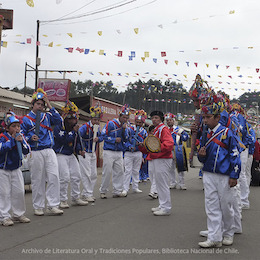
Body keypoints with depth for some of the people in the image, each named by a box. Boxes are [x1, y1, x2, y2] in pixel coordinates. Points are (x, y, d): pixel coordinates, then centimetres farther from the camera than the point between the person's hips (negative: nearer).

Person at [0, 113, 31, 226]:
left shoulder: (20, 136, 1)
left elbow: (26, 151, -3)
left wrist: (21, 142, -20)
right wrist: (12, 139, -28)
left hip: (16, 169, 5)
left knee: (19, 192, 6)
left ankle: (19, 214, 19)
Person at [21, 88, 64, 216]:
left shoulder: (47, 116, 13)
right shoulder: (26, 119, 5)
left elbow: (59, 121, -5)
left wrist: (50, 107, -7)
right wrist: (30, 138, -14)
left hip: (49, 151, 2)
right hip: (35, 153, -2)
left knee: (54, 177, -6)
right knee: (37, 180, 3)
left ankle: (52, 206, 0)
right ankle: (38, 207, 14)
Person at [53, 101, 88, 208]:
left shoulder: (74, 128, 10)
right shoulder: (58, 128, -14)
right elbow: (65, 140, -25)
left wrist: (79, 150, 5)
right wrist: (73, 131, -23)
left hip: (71, 155, 8)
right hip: (61, 155, -8)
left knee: (76, 176, 7)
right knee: (64, 177, -12)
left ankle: (75, 198, 18)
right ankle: (63, 200, -1)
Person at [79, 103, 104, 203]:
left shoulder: (97, 127, 6)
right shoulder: (85, 127, -17)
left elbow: (101, 137, 16)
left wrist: (98, 139, -8)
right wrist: (81, 149, -28)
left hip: (93, 153, 8)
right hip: (84, 153, -8)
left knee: (94, 175, 10)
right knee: (87, 174, -8)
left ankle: (85, 193, 20)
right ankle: (87, 194, -1)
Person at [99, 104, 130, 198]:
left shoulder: (124, 125, 11)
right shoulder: (111, 124, -8)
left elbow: (125, 140, 7)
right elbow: (103, 135, -10)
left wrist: (124, 130, -8)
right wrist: (114, 140, -15)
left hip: (119, 152, 6)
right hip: (109, 152, -6)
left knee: (119, 172, 5)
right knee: (107, 172, -4)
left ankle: (117, 191, 13)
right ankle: (103, 191, 7)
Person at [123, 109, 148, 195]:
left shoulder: (144, 132, 6)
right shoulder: (129, 129, -5)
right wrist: (129, 146, -22)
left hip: (138, 153, 4)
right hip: (129, 153, -4)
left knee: (136, 171, 11)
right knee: (128, 171, -5)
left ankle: (135, 187, 19)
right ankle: (125, 188, -1)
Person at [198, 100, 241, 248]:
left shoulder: (226, 133, -8)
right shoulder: (206, 135, 9)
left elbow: (235, 155, -8)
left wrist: (234, 176, -11)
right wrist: (201, 155, -6)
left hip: (224, 176, -5)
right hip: (209, 176, 5)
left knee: (226, 206, 7)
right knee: (212, 207, 3)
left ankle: (228, 234, 26)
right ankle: (215, 238, 8)